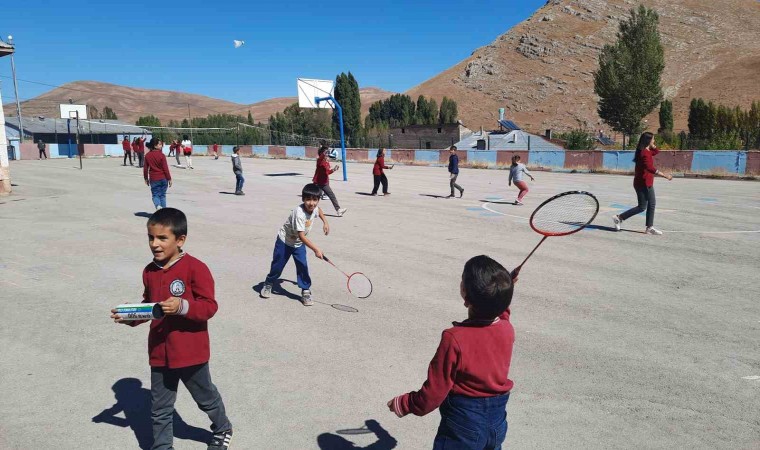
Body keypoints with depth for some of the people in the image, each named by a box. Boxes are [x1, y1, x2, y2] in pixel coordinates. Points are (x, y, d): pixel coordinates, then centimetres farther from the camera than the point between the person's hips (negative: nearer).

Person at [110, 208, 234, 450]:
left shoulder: (195, 268, -20)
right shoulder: (149, 271, 0)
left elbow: (209, 306, -19)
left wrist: (182, 307, -34)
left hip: (190, 353, -4)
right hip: (159, 353, 5)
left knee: (206, 398, 20)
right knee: (159, 410, 17)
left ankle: (222, 430, 48)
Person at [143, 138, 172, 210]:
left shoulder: (147, 155, 0)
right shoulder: (161, 155, -11)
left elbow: (145, 168, 5)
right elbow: (165, 168, -10)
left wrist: (146, 178, 17)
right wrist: (169, 179, -2)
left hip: (153, 179, 2)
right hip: (163, 178, -2)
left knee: (155, 195, 7)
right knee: (162, 195, 10)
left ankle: (158, 205, -21)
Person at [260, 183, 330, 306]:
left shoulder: (315, 208, -14)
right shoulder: (299, 213, -36)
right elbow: (301, 236, -39)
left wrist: (325, 222, 12)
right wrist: (316, 249, -42)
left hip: (299, 244, 5)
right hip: (284, 241, -5)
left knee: (303, 267, -8)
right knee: (278, 265, 10)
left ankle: (306, 291, 4)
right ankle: (268, 284, 36)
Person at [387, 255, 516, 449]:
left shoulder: (454, 339, -28)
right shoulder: (507, 330, -12)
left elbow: (435, 391, -19)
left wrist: (405, 404, -4)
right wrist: (502, 291, 22)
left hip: (463, 425, -6)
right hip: (497, 422, 6)